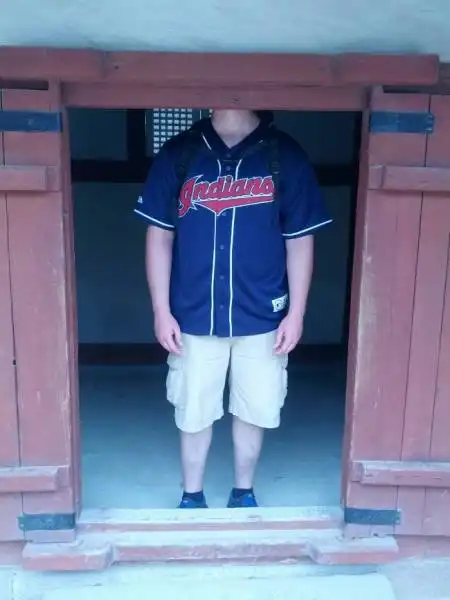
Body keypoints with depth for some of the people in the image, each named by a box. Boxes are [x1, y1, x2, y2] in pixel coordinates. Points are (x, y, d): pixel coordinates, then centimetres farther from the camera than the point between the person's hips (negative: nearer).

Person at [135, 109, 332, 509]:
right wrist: (162, 311, -4)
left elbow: (300, 241, -1)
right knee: (193, 412, 13)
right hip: (194, 317, 0)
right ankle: (192, 495, 36)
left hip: (262, 317, 0)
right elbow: (159, 236, 0)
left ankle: (244, 491, 38)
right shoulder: (178, 155, -4)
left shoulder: (286, 157, -5)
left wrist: (296, 313, -4)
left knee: (254, 410, 14)